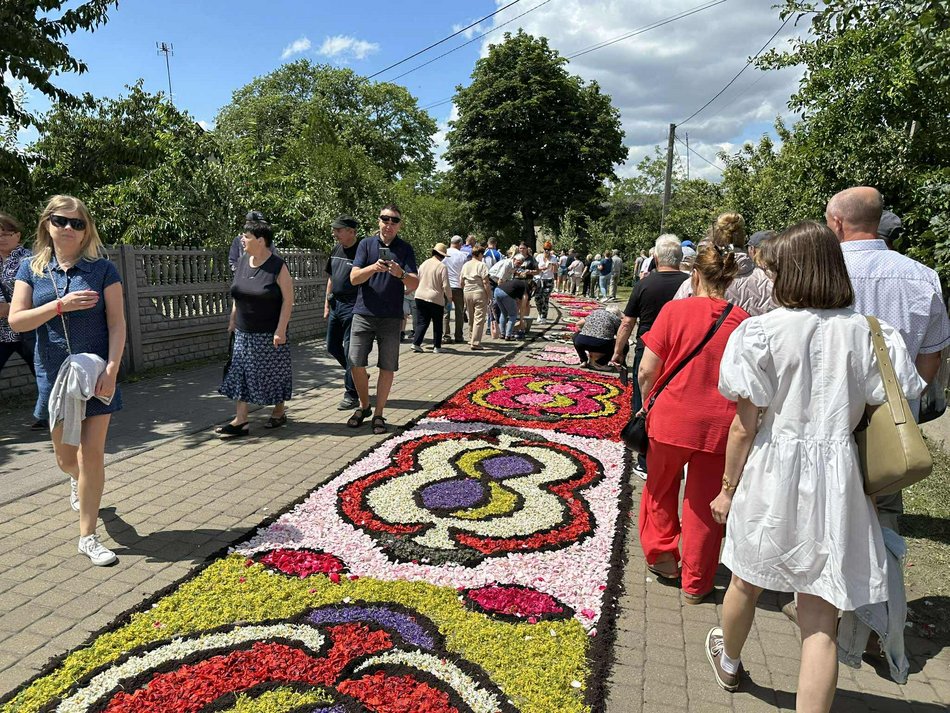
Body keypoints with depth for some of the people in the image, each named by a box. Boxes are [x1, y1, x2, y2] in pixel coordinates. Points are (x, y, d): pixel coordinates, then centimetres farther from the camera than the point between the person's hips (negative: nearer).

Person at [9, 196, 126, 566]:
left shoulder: (102, 268, -4)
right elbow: (16, 320, -4)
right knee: (66, 458, 14)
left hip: (96, 372, -2)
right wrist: (61, 304, -18)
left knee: (91, 455, -3)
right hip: (54, 374, 3)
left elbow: (117, 324, -7)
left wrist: (111, 370, -17)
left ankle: (88, 536, 9)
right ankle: (78, 480, 51)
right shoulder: (31, 268, 3)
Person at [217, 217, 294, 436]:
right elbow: (237, 294, 15)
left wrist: (281, 329, -19)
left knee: (273, 372, 6)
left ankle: (279, 412, 26)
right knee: (240, 372, 2)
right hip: (244, 332, 6)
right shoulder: (242, 262, 6)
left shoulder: (278, 266, -12)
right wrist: (233, 319, 12)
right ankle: (240, 421, 4)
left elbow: (288, 299, -14)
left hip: (269, 333, -6)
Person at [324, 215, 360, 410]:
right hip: (335, 304, 8)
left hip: (352, 306, -8)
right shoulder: (336, 250, 10)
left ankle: (351, 395, 5)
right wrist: (327, 303, 17)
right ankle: (356, 375, 35)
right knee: (332, 346, 16)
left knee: (350, 350, -4)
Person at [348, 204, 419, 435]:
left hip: (391, 317, 0)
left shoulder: (405, 249, 3)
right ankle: (364, 406, 24)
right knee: (356, 364, 1)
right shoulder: (366, 244, 5)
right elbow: (354, 277, -5)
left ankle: (378, 414, 17)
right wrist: (374, 267, -24)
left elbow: (414, 285, -6)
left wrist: (401, 274, -28)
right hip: (364, 313, 1)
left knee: (388, 367, 3)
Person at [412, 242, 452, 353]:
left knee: (422, 322, 10)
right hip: (436, 299, -5)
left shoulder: (424, 264, 7)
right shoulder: (442, 267, -12)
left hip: (420, 297, 5)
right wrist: (449, 297, 3)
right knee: (437, 324, 9)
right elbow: (446, 285, -13)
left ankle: (416, 343, -1)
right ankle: (437, 347, 12)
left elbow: (417, 280, 15)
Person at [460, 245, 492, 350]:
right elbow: (485, 283, -13)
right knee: (479, 318, -4)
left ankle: (471, 339, 29)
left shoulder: (465, 265, 10)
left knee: (471, 318, 19)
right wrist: (489, 296, -7)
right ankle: (475, 343, -8)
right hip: (479, 293, -6)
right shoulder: (481, 265, -8)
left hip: (467, 293, 6)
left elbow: (461, 281, 13)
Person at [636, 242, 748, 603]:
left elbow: (646, 373, -10)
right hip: (720, 425, 2)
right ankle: (695, 584, 26)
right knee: (704, 505, 15)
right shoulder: (742, 319, -3)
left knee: (660, 489, 24)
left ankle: (661, 555, 32)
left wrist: (647, 405, 8)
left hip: (671, 418, -2)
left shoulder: (674, 309, -9)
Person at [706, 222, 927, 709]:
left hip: (772, 473, -1)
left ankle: (728, 660, 50)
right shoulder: (866, 333, -2)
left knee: (746, 582, 23)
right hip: (836, 480, 2)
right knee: (820, 619, 9)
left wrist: (727, 487, 3)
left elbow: (745, 425, -9)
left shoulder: (763, 331, -11)